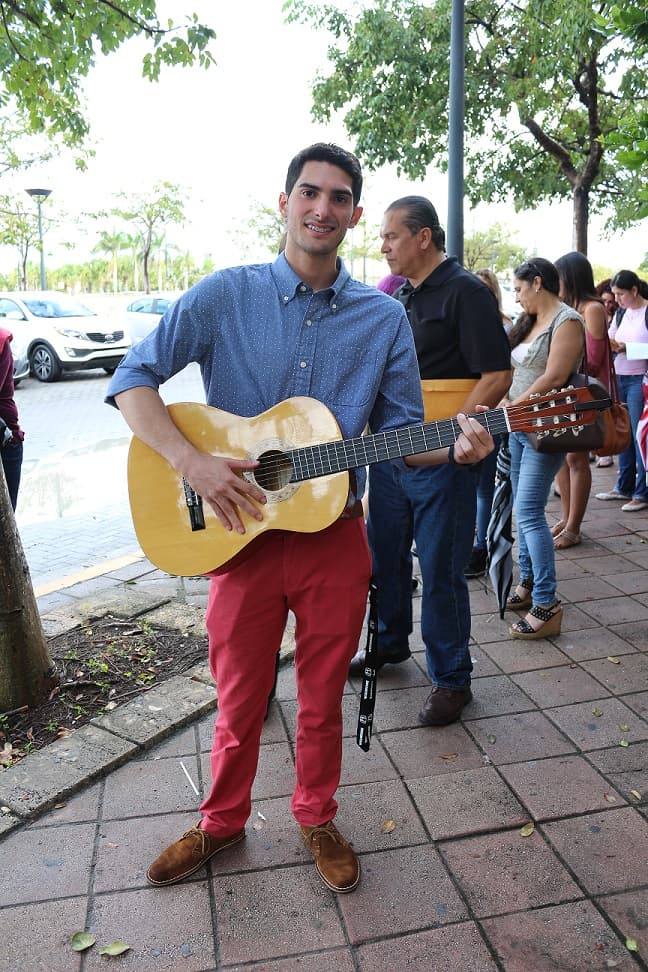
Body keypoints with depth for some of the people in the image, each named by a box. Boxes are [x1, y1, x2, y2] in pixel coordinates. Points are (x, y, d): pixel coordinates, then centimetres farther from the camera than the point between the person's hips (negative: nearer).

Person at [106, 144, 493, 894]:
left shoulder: (385, 318, 1)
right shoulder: (225, 295, -5)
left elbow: (399, 432, 5)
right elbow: (133, 379, -7)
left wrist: (455, 448, -16)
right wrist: (190, 460, -21)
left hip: (334, 537, 1)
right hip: (241, 534, -1)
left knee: (323, 698, 17)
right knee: (239, 698, 16)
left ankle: (317, 819, 43)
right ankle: (223, 822, 42)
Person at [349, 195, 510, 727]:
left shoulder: (466, 292, -10)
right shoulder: (399, 294, 14)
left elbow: (497, 376, -17)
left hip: (442, 463, -8)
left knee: (440, 573, 1)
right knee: (385, 557, 18)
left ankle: (452, 677, 18)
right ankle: (391, 642, 40)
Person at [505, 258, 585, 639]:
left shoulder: (567, 321, -11)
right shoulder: (530, 322, 16)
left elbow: (553, 379, -19)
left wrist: (507, 409, -16)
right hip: (518, 427, 9)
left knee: (529, 513, -13)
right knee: (524, 510, 12)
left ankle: (547, 605, -8)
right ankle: (529, 582, 24)